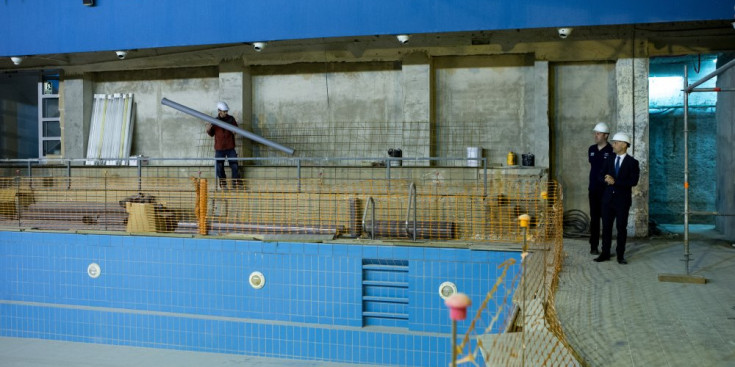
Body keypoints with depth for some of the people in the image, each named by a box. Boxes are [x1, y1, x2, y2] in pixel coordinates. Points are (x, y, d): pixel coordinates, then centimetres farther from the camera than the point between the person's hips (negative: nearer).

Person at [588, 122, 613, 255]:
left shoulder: (611, 151, -8)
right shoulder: (591, 149, 10)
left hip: (606, 189, -5)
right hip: (593, 189, 5)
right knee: (594, 218, 8)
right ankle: (594, 246, 14)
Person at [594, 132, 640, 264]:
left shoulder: (632, 162, -4)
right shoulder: (609, 160, 10)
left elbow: (633, 181, -13)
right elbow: (601, 175, 8)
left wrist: (615, 182, -18)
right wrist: (606, 179, -14)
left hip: (622, 200, -4)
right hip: (608, 198, 4)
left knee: (621, 227, 2)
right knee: (606, 226, 6)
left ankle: (620, 255, 11)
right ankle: (605, 253, 13)